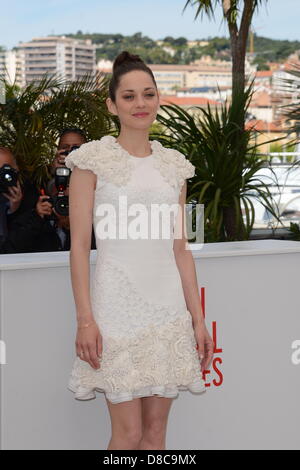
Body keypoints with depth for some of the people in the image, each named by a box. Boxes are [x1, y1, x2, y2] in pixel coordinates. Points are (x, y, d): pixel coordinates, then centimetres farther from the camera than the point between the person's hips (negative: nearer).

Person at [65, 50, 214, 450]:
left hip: (168, 307, 4)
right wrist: (85, 319, -12)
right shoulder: (93, 159, -2)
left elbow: (180, 249, 12)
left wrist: (198, 319, 8)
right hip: (118, 306, -4)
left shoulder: (174, 164, 11)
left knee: (156, 429, 8)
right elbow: (79, 245, -5)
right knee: (128, 434, -2)